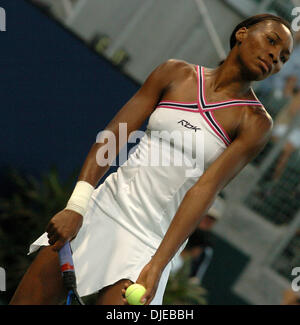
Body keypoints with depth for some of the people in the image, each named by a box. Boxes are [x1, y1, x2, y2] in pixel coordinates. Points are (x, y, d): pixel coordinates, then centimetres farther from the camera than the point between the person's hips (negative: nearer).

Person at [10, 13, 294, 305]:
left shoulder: (255, 121, -4)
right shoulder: (175, 73, 5)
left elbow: (206, 188, -15)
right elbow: (113, 136, -1)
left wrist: (157, 265, -24)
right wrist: (76, 207, -14)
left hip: (151, 240, -2)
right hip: (103, 207, 3)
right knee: (23, 303, 0)